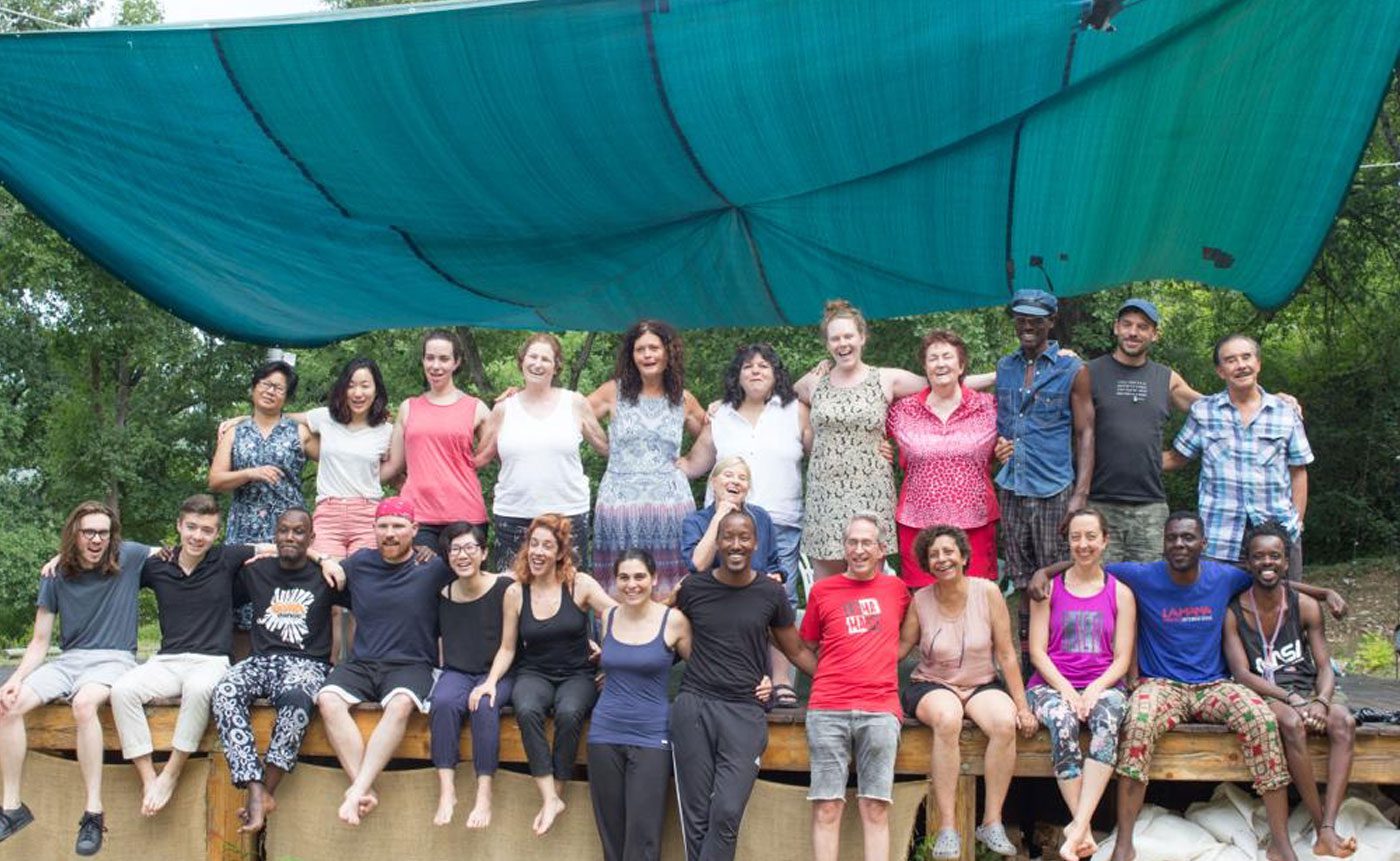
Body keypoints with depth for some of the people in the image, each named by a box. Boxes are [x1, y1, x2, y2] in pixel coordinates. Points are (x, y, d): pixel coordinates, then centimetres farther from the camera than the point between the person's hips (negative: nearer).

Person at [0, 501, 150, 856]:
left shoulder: (130, 557, -3)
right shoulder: (56, 577, 4)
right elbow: (40, 641, 7)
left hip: (113, 659, -4)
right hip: (68, 661, 4)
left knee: (84, 703, -36)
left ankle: (93, 812, -33)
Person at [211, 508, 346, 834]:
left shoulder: (324, 577, 11)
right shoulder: (256, 571, 18)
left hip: (308, 663, -3)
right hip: (261, 660, 3)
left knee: (295, 697, -39)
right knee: (225, 692, -31)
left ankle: (266, 789, -32)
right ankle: (256, 792, -39)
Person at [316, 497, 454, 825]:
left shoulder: (431, 567, 3)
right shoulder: (359, 564, 12)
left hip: (411, 665, -3)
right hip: (361, 663, 3)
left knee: (400, 704, -37)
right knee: (328, 699, -29)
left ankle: (358, 791, -39)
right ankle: (365, 789, -32)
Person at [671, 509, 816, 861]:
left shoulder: (771, 594, 5)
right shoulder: (692, 588, 6)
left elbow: (797, 652, 16)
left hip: (745, 712, -1)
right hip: (694, 704, 1)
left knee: (727, 815, -13)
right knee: (696, 817, 0)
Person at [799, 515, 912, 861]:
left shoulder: (896, 589, 14)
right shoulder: (822, 591, 11)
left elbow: (910, 636, 29)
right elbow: (805, 649, 19)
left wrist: (884, 662, 15)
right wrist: (831, 677, 7)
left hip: (880, 708, 1)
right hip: (828, 709, 0)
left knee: (876, 807, -4)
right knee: (826, 807, -6)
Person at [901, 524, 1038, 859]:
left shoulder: (987, 592, -4)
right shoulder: (920, 600, -3)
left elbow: (1006, 654, -2)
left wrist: (1022, 706, -3)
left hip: (983, 685, 1)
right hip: (932, 686, -1)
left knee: (1005, 723, -32)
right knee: (947, 720, -36)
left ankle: (992, 822, -20)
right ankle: (946, 828, -32)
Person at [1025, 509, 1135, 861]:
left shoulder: (1120, 593, 13)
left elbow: (1122, 659, 6)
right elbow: (1037, 651, 4)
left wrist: (1094, 690, -13)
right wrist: (1065, 690, -12)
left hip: (1103, 685, 0)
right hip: (1052, 684, 0)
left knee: (1107, 721, -36)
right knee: (1062, 722, -36)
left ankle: (1077, 828, -44)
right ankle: (1085, 830, -36)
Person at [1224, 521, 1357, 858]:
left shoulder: (1305, 607, 8)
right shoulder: (1233, 612, -1)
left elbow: (1325, 667, 4)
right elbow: (1242, 674, -8)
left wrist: (1321, 702, -19)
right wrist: (1291, 700, -20)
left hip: (1306, 694, 3)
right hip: (1263, 697, -3)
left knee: (1344, 721, -29)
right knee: (1291, 723, -36)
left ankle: (1328, 832, -37)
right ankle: (1321, 826, -28)